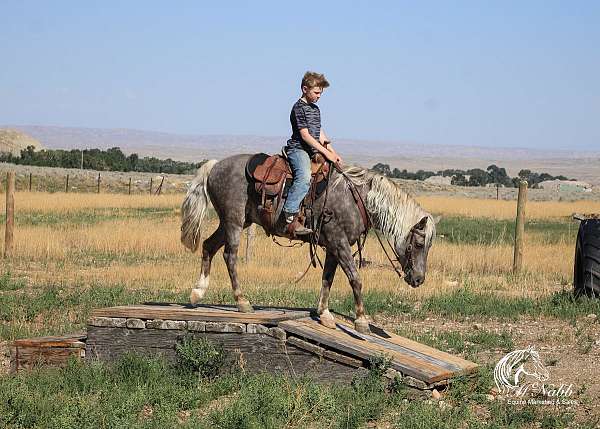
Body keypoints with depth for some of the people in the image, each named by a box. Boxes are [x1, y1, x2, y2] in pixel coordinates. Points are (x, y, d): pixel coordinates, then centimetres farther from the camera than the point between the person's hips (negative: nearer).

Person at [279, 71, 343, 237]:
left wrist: (333, 153, 9)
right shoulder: (299, 108, -10)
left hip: (314, 151, 10)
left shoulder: (315, 109, 19)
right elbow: (305, 135, -16)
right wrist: (326, 153, -18)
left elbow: (320, 134, 21)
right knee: (304, 177, -33)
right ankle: (290, 220, -40)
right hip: (298, 149, -10)